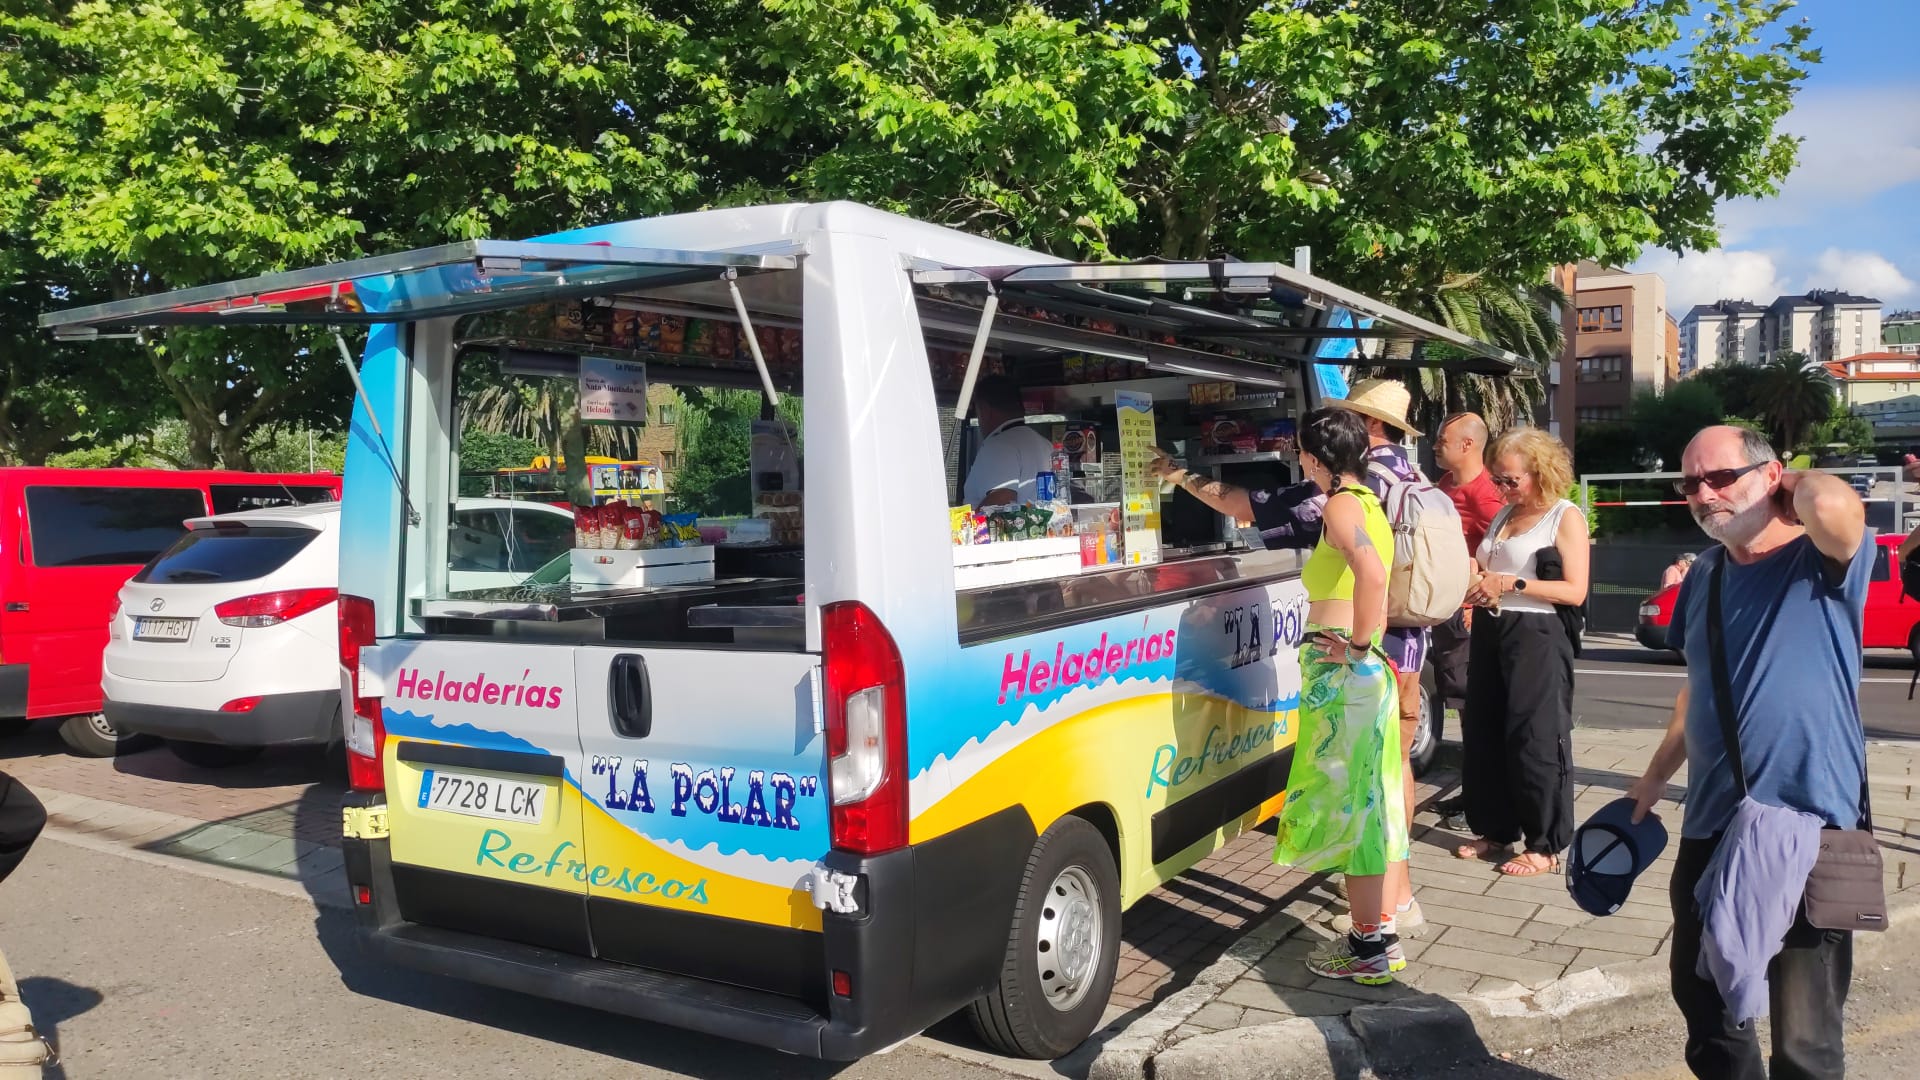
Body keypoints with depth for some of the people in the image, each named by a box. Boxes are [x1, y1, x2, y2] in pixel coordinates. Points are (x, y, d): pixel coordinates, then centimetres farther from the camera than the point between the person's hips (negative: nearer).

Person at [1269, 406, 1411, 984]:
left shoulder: (1341, 506, -15)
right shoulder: (1369, 504, 15)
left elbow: (1371, 574, -33)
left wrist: (1358, 643, -23)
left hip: (1343, 674, -10)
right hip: (1367, 673, 10)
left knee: (1348, 804, -2)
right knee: (1364, 802, 15)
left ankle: (1370, 948, 6)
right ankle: (1380, 931, 25)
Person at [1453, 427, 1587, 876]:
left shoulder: (1565, 518, -6)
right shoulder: (1504, 514, 15)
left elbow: (1575, 590, -13)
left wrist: (1512, 584, -19)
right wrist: (1476, 585, 2)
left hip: (1535, 637, -8)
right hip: (1489, 632, 8)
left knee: (1535, 740, -4)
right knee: (1483, 734, 11)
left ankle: (1545, 845, 7)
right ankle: (1496, 829, 24)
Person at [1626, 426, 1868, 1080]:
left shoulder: (1822, 563, -12)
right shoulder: (1705, 576, 8)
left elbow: (1835, 504, -36)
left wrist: (1799, 482, -14)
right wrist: (1657, 776, 25)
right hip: (1710, 828, 7)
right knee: (1700, 996, 22)